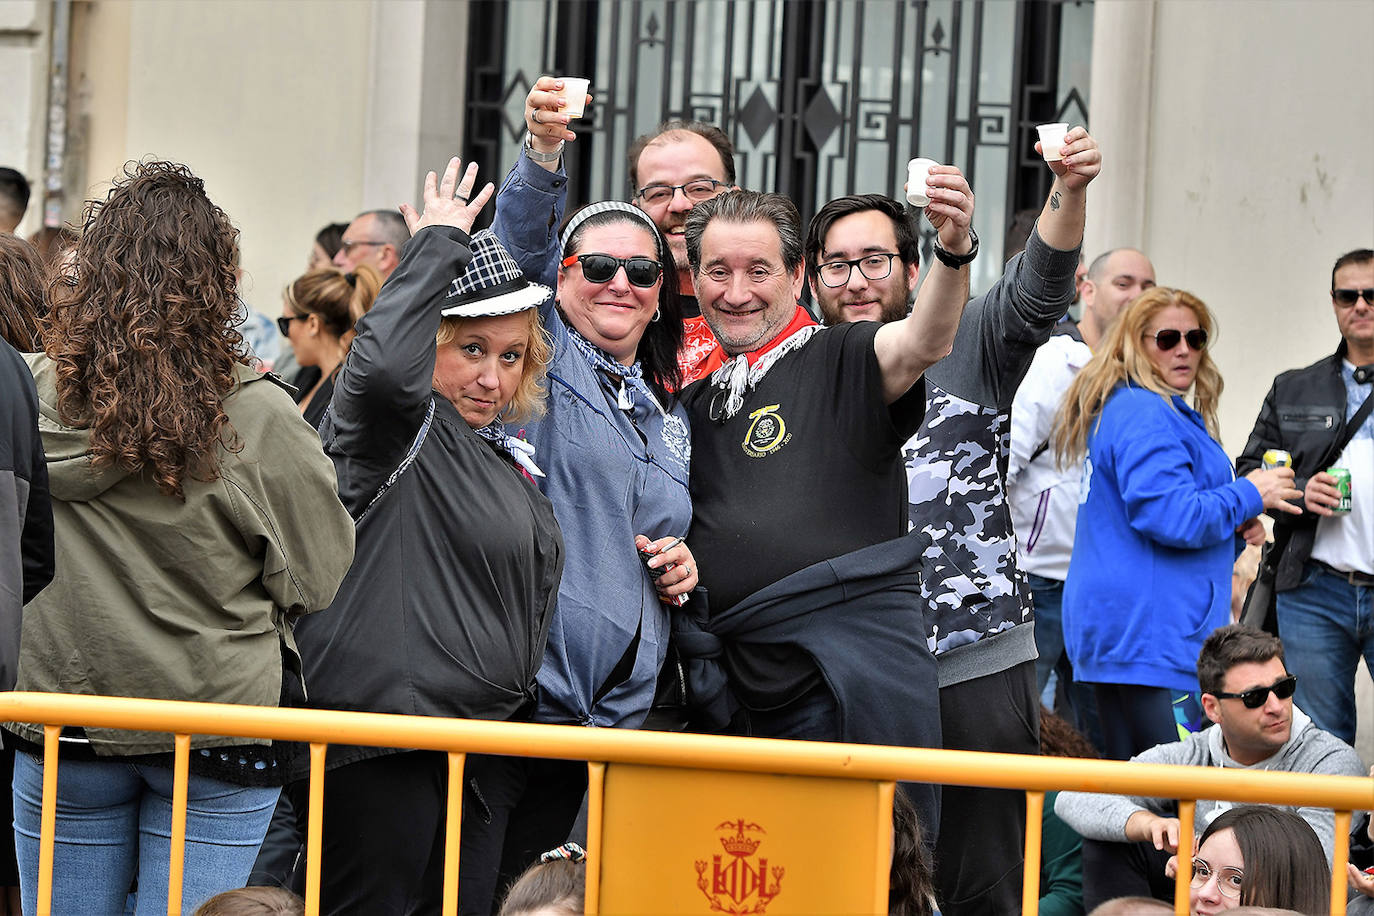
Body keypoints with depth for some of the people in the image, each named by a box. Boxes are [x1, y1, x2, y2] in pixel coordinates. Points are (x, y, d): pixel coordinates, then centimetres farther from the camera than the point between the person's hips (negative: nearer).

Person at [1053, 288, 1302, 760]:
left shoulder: (1125, 409, 22)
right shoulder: (1144, 415, -12)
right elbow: (1168, 516, -22)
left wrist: (1233, 527, 12)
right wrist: (1248, 496, -8)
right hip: (1149, 633, -11)